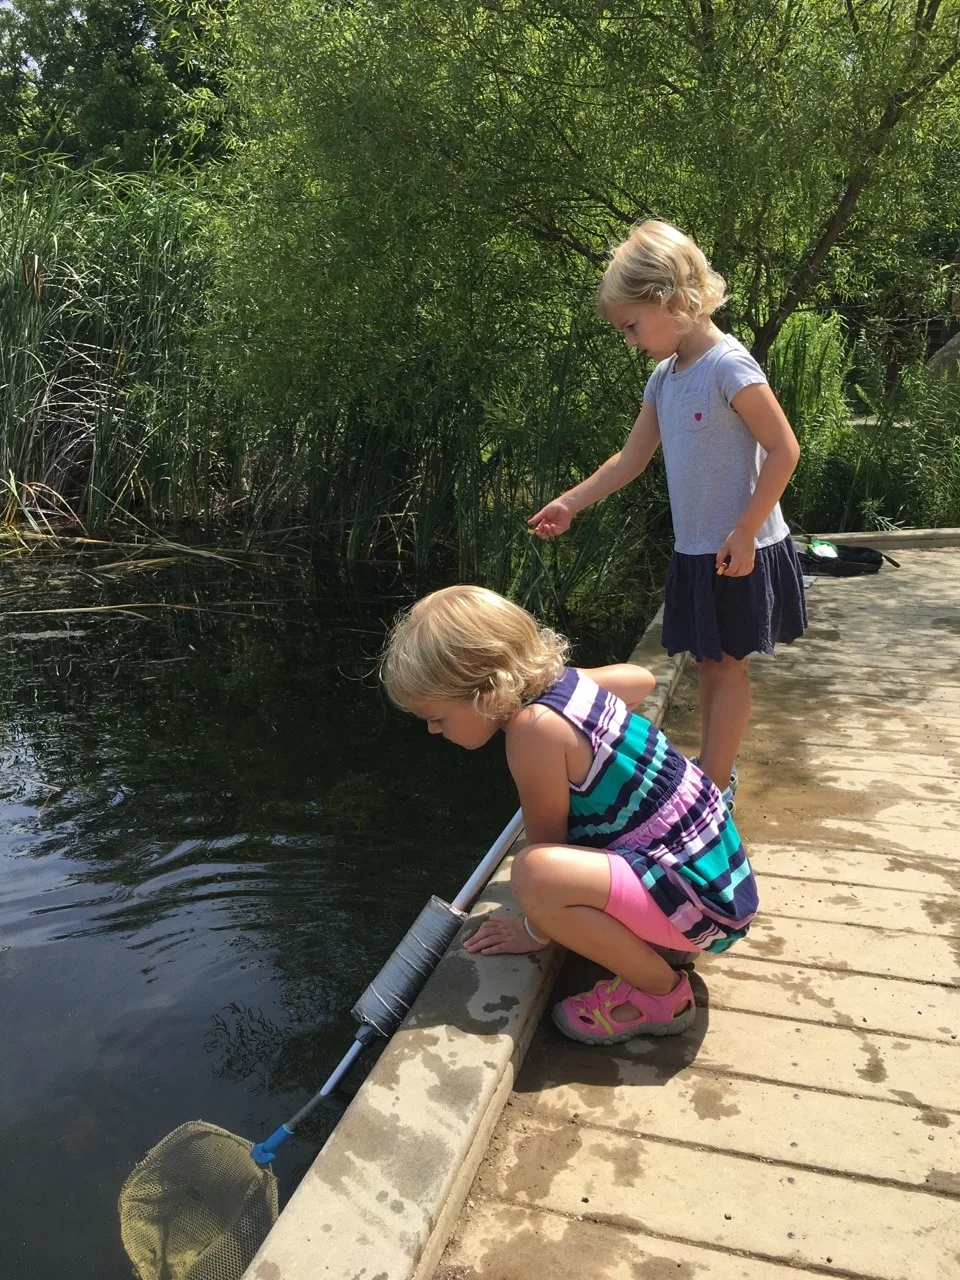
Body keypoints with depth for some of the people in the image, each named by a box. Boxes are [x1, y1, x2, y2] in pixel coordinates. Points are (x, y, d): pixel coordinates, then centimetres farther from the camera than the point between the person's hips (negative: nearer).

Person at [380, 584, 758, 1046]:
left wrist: (536, 930, 2)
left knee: (535, 876, -32)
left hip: (701, 899, -10)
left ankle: (660, 993, -6)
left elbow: (546, 851, -13)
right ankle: (655, 941, 17)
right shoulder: (562, 680, 1)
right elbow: (642, 678, 22)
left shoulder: (534, 727, -23)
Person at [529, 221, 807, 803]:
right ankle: (714, 765, 30)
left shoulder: (728, 366, -17)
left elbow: (784, 449, -18)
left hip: (740, 552, -7)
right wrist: (570, 503, 10)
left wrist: (744, 532, -20)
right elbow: (633, 457, 14)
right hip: (694, 549, 8)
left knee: (726, 664, 1)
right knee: (709, 661, 15)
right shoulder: (665, 376, 8)